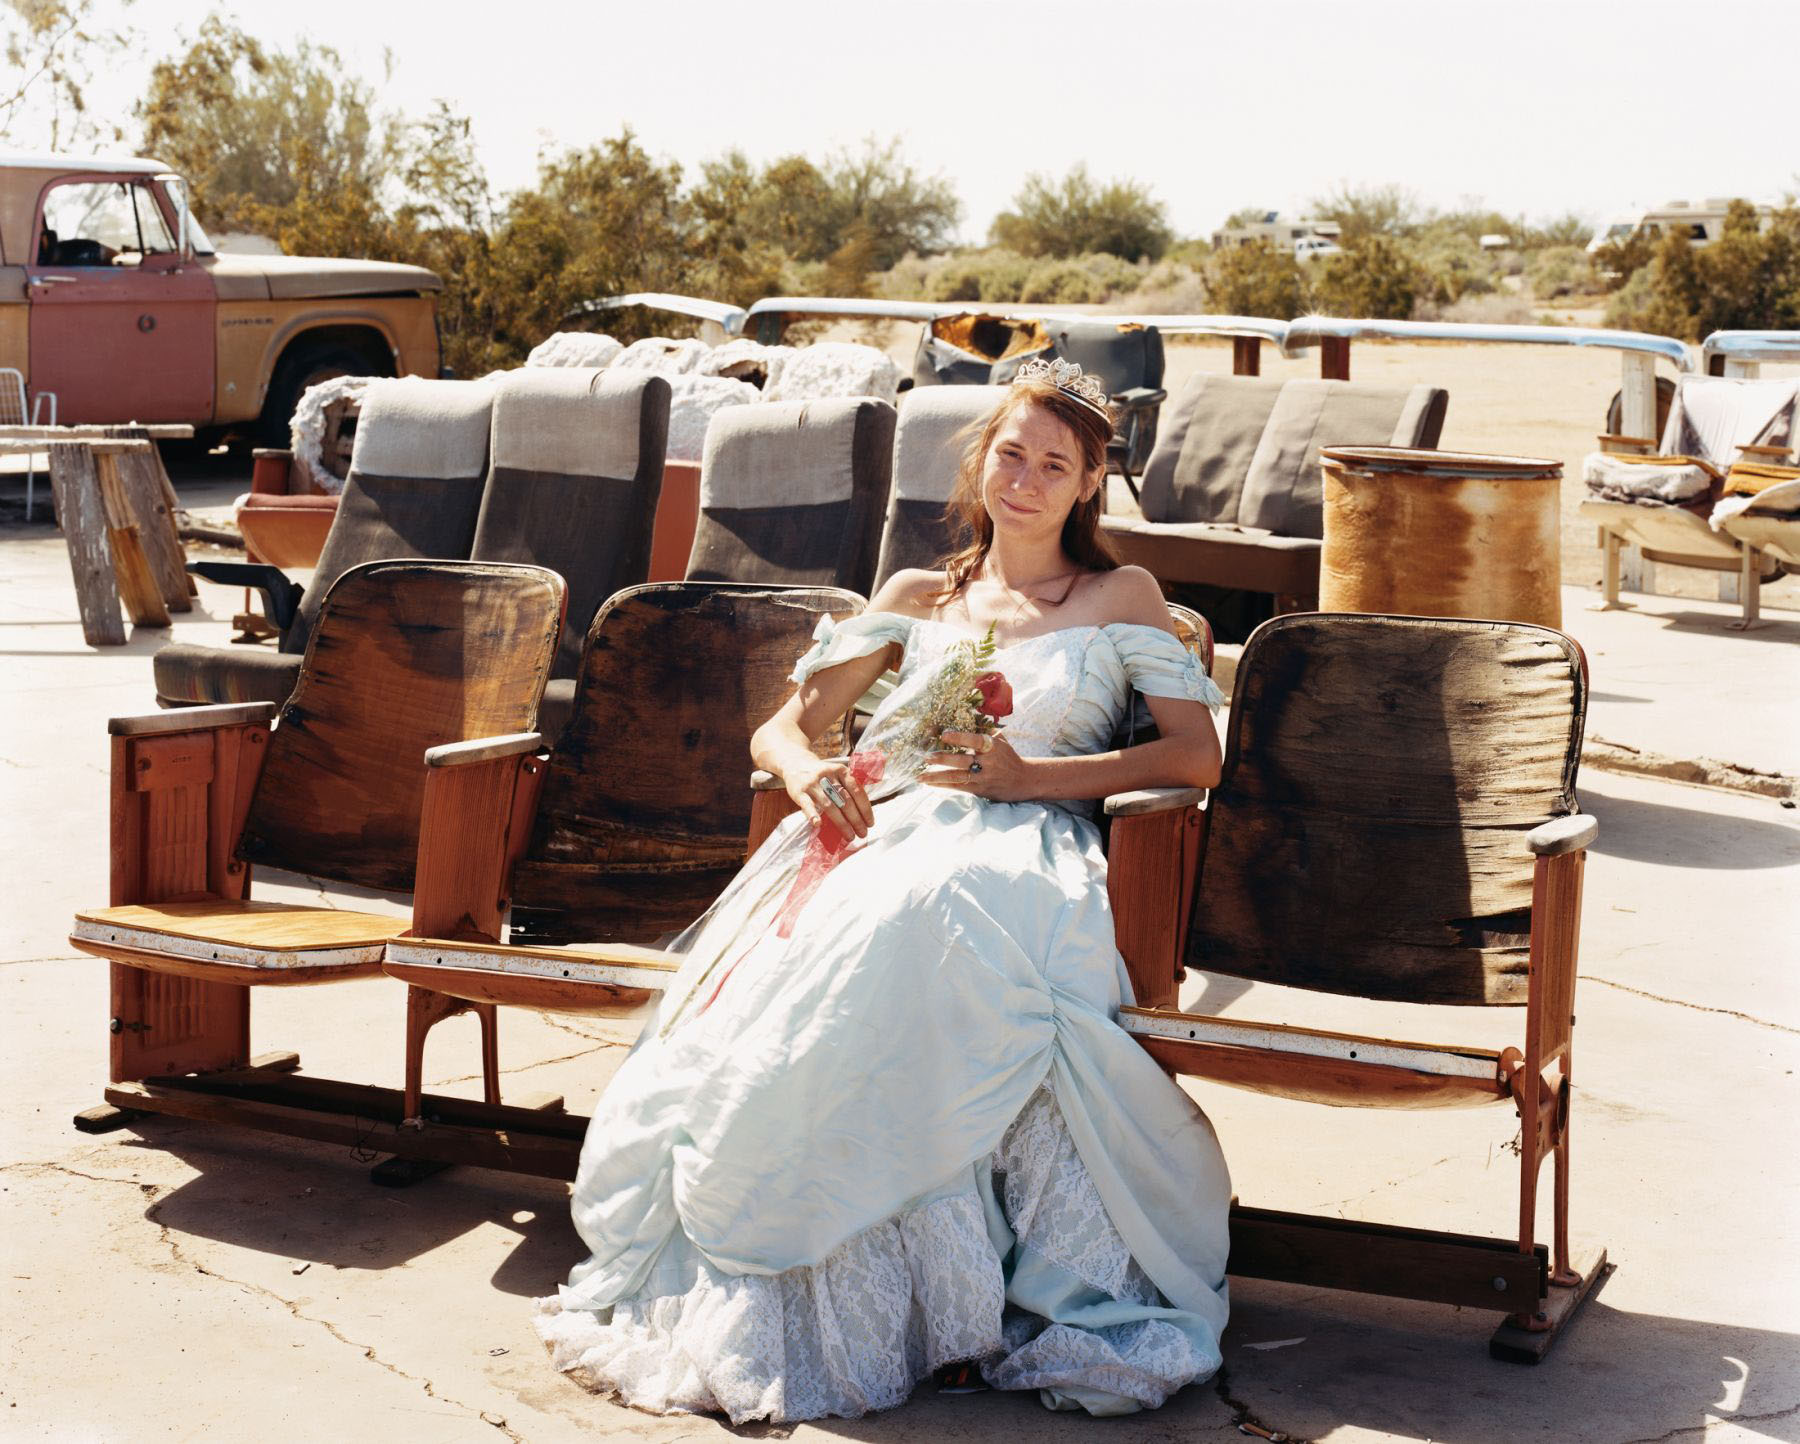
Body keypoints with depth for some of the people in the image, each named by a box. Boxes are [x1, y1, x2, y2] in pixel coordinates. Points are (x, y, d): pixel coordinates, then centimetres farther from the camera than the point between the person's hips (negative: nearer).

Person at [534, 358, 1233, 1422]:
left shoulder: (1119, 598, 20)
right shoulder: (919, 597, 29)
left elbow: (1198, 754, 6)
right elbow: (781, 726, 23)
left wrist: (1028, 775, -7)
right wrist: (807, 772, -3)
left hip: (1019, 849, -3)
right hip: (881, 828, 3)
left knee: (913, 916, -42)